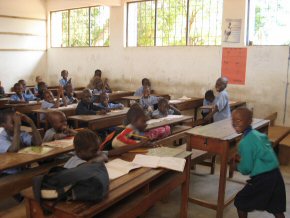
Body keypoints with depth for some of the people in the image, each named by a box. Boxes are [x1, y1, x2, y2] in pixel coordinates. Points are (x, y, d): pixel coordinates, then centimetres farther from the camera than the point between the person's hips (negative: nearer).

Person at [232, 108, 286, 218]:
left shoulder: (245, 143, -17)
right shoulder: (259, 134, 7)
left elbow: (246, 169, -14)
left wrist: (239, 164, 7)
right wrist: (242, 158, 18)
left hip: (262, 179, -7)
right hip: (276, 175, 8)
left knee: (240, 201, 14)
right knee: (277, 209, 19)